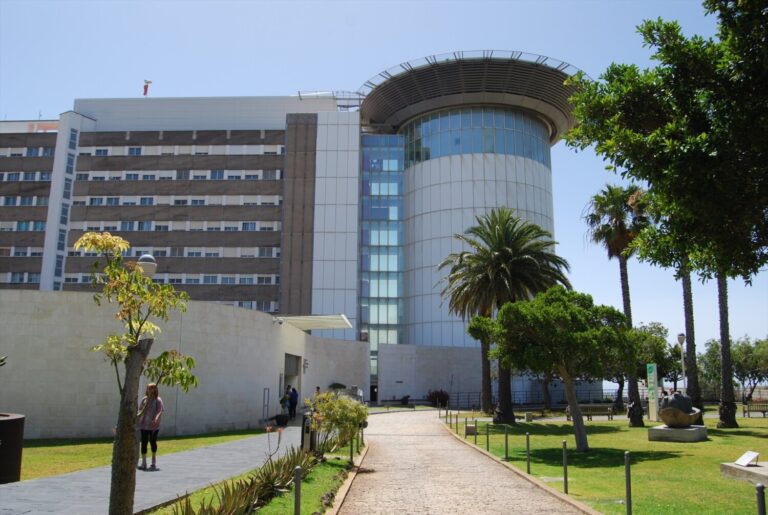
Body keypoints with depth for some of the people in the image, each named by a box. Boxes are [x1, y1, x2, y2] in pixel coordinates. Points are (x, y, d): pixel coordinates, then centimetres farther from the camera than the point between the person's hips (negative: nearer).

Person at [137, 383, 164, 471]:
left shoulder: (158, 400, -6)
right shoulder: (144, 399, 7)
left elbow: (160, 411, -16)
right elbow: (140, 410, 12)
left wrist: (156, 419, -33)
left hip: (154, 426, -3)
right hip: (144, 425, 3)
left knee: (153, 442, 9)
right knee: (144, 443, 0)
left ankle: (154, 463, 26)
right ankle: (143, 463, 6)